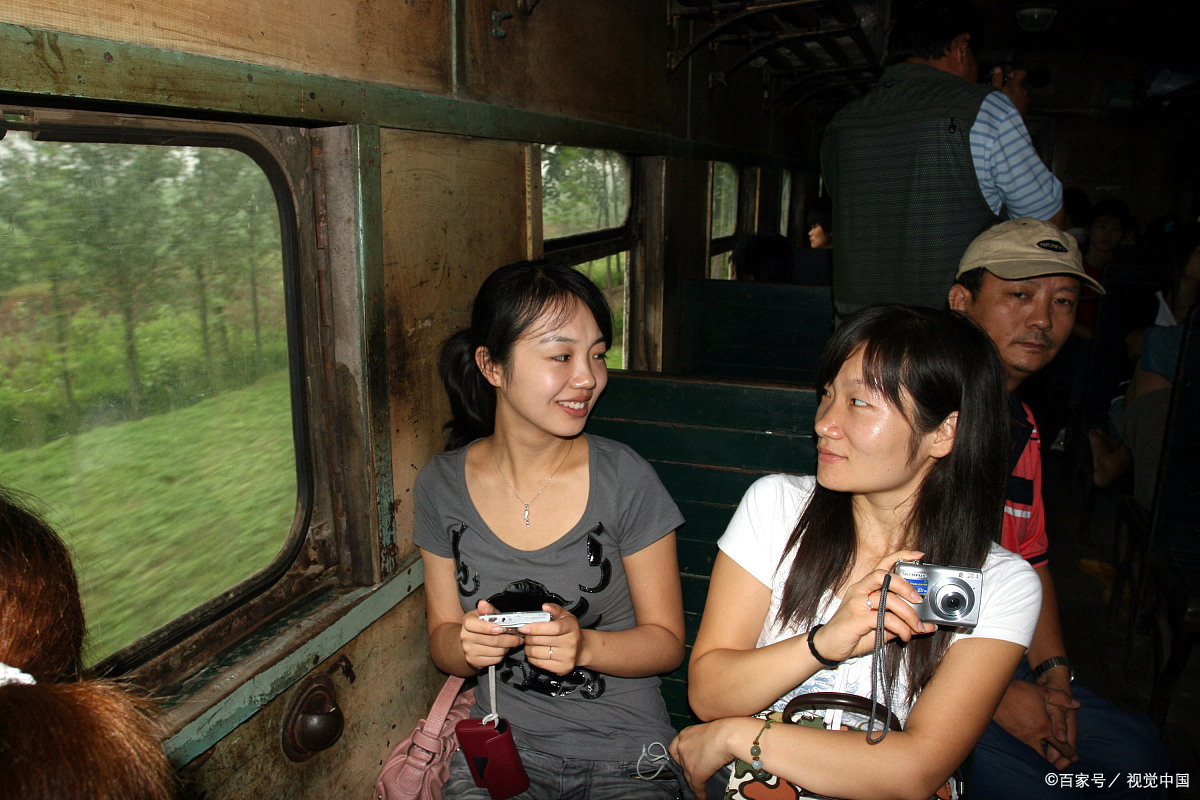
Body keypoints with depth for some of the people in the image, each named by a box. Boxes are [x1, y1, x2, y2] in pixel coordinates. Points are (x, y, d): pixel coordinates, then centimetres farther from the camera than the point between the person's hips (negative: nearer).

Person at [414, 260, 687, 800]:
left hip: (624, 753, -1)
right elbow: (442, 638, 6)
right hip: (502, 743, 1)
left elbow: (666, 642, -4)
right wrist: (466, 645, -16)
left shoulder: (625, 480, -12)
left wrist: (583, 644, -22)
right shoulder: (443, 485, -4)